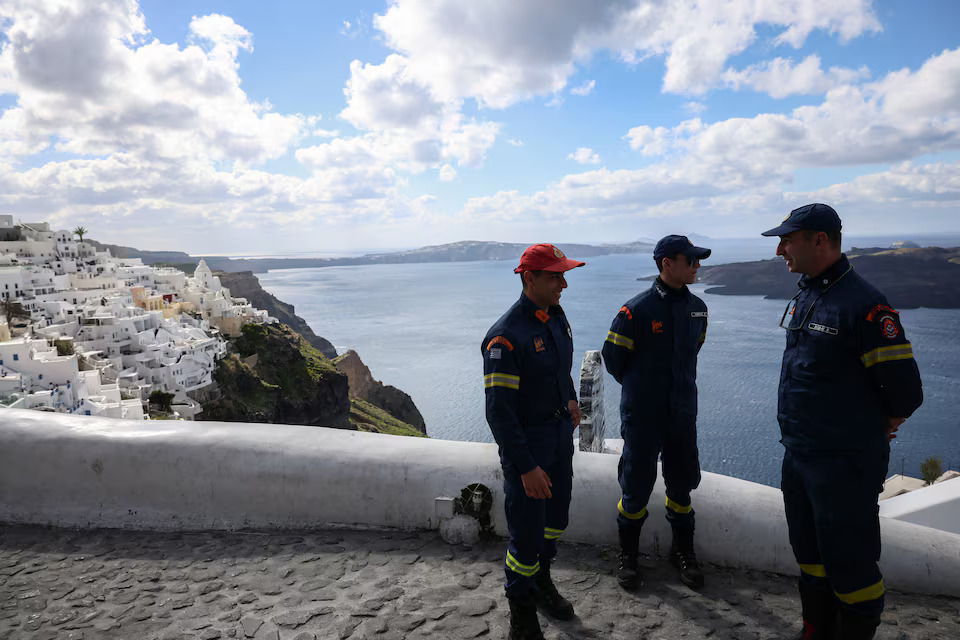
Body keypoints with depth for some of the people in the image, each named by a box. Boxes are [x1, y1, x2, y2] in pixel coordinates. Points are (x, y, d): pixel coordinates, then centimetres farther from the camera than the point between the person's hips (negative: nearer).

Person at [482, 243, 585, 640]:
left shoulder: (556, 316, 0)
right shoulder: (506, 336, -27)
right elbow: (499, 412, -25)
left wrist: (570, 400, 10)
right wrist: (526, 467, -24)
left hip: (561, 432, 8)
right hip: (526, 440, -8)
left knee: (556, 516, 22)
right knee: (527, 530, 3)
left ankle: (541, 583, 46)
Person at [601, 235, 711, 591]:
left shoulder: (697, 308, 2)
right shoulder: (637, 310, -16)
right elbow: (613, 356, -5)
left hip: (682, 414, 5)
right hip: (642, 416, -5)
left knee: (682, 484, 16)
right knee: (636, 486, 7)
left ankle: (683, 551, 36)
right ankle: (628, 555, 26)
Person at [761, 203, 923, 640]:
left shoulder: (863, 305, -19)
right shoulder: (804, 297, 7)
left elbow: (904, 392, -18)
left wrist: (869, 437, -2)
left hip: (844, 464, -9)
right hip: (798, 454, 9)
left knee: (849, 563, 5)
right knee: (809, 552, 21)